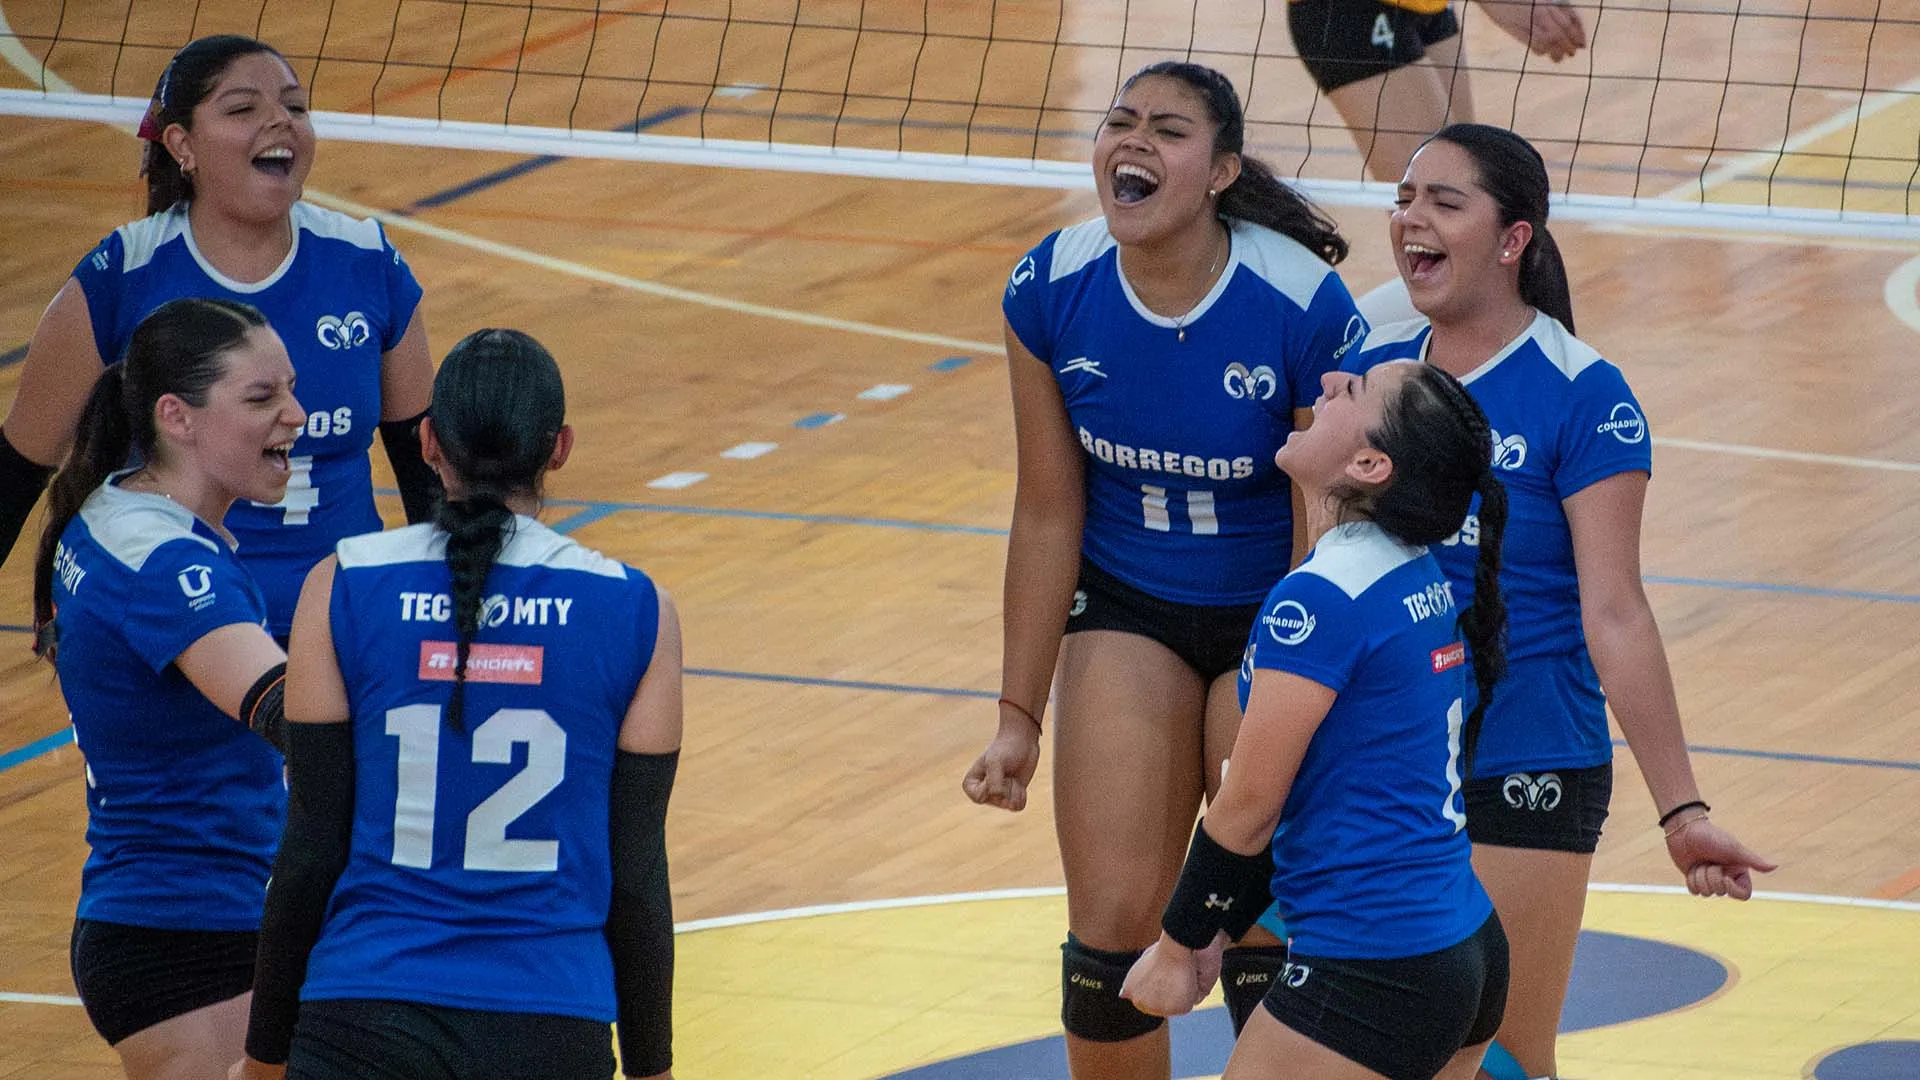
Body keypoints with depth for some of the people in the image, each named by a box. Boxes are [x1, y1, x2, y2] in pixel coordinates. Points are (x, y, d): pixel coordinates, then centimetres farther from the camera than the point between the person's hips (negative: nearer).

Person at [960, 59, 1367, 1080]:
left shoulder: (1306, 308, -26)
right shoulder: (1051, 290, -15)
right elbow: (1047, 517, -4)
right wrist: (1019, 719, -2)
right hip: (1126, 611, 3)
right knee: (1110, 926, -3)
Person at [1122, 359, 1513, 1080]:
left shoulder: (1318, 601, -18)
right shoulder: (1424, 584, 10)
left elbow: (1248, 807, -12)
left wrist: (1177, 947, 0)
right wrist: (1220, 932, 19)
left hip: (1370, 979, -9)